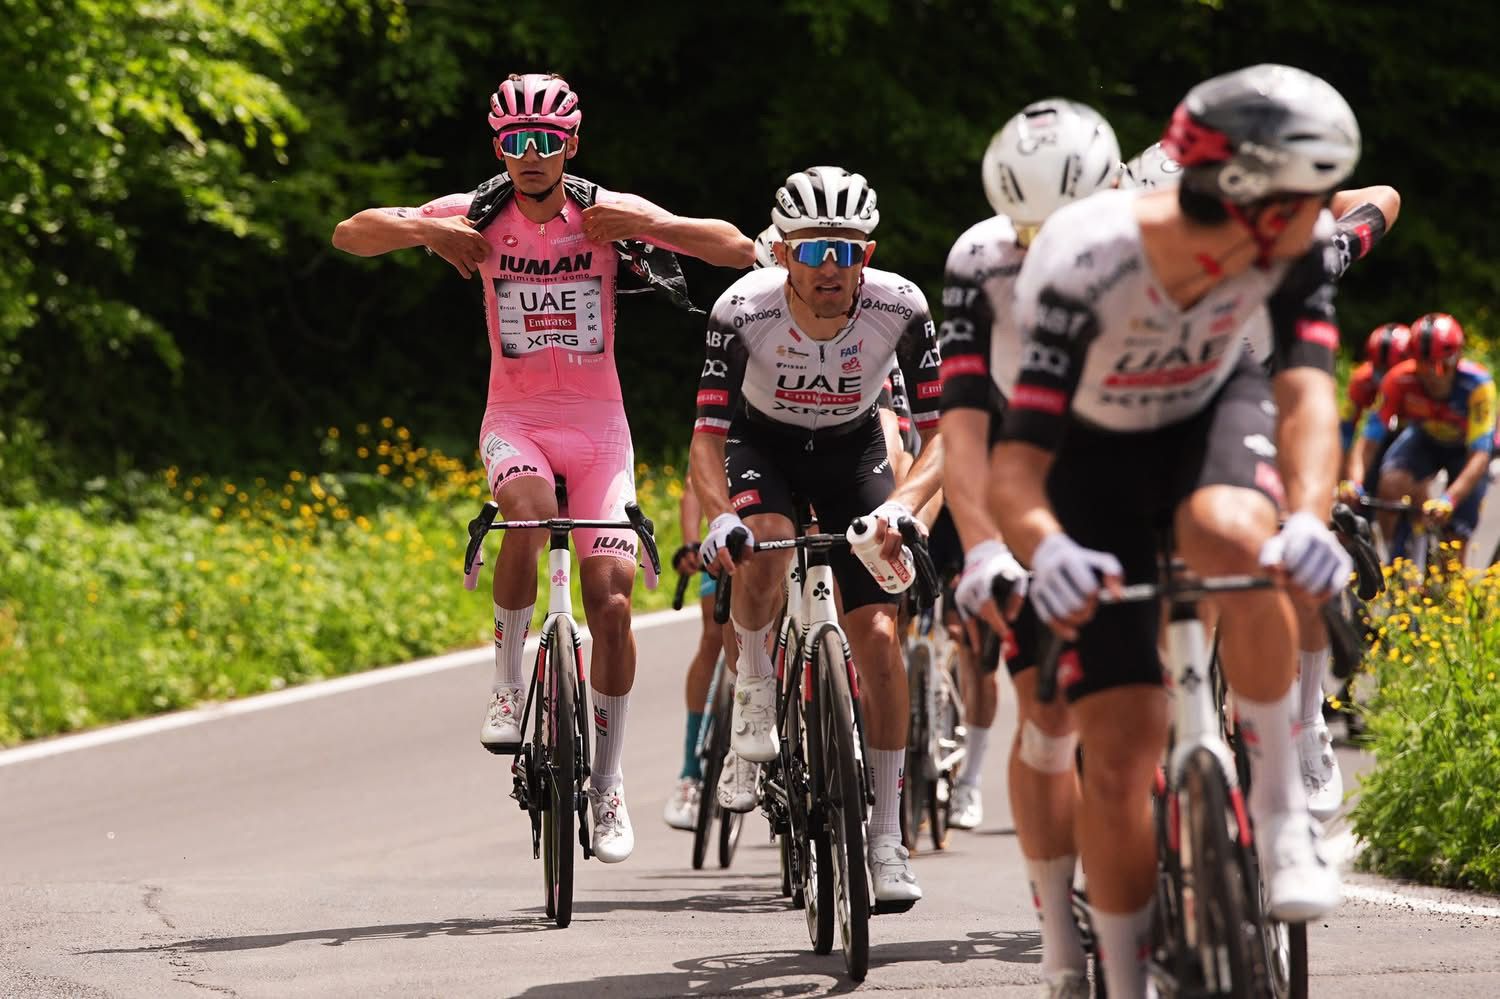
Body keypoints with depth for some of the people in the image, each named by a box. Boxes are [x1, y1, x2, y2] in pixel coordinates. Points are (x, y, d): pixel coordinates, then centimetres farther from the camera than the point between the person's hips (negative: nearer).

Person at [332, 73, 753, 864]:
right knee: (530, 511, -35)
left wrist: (645, 225, -24)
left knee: (611, 600, -8)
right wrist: (423, 230, -23)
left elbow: (738, 250, -11)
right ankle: (507, 688, -17)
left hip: (597, 423, 1)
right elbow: (351, 235, -5)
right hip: (515, 419, -1)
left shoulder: (606, 214, -5)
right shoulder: (478, 216, -4)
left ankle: (607, 784, 6)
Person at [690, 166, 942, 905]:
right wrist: (720, 518, -46)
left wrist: (902, 505, -43)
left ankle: (886, 836, -3)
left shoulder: (899, 306, -28)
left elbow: (943, 431, -25)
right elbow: (707, 434, -27)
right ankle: (755, 687, -4)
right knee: (764, 542, -35)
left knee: (878, 636, -11)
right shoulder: (745, 309, -30)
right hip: (764, 442, -1)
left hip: (851, 450, 1)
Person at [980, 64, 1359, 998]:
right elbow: (1015, 464, -38)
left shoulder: (1301, 247, -25)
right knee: (1120, 750, -8)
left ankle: (1283, 807, -21)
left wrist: (1310, 518, -54)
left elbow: (1307, 394, -33)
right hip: (1095, 456, -1)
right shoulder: (1085, 265, -35)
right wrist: (1046, 551, -60)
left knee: (1231, 532, -37)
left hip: (1212, 413, 2)